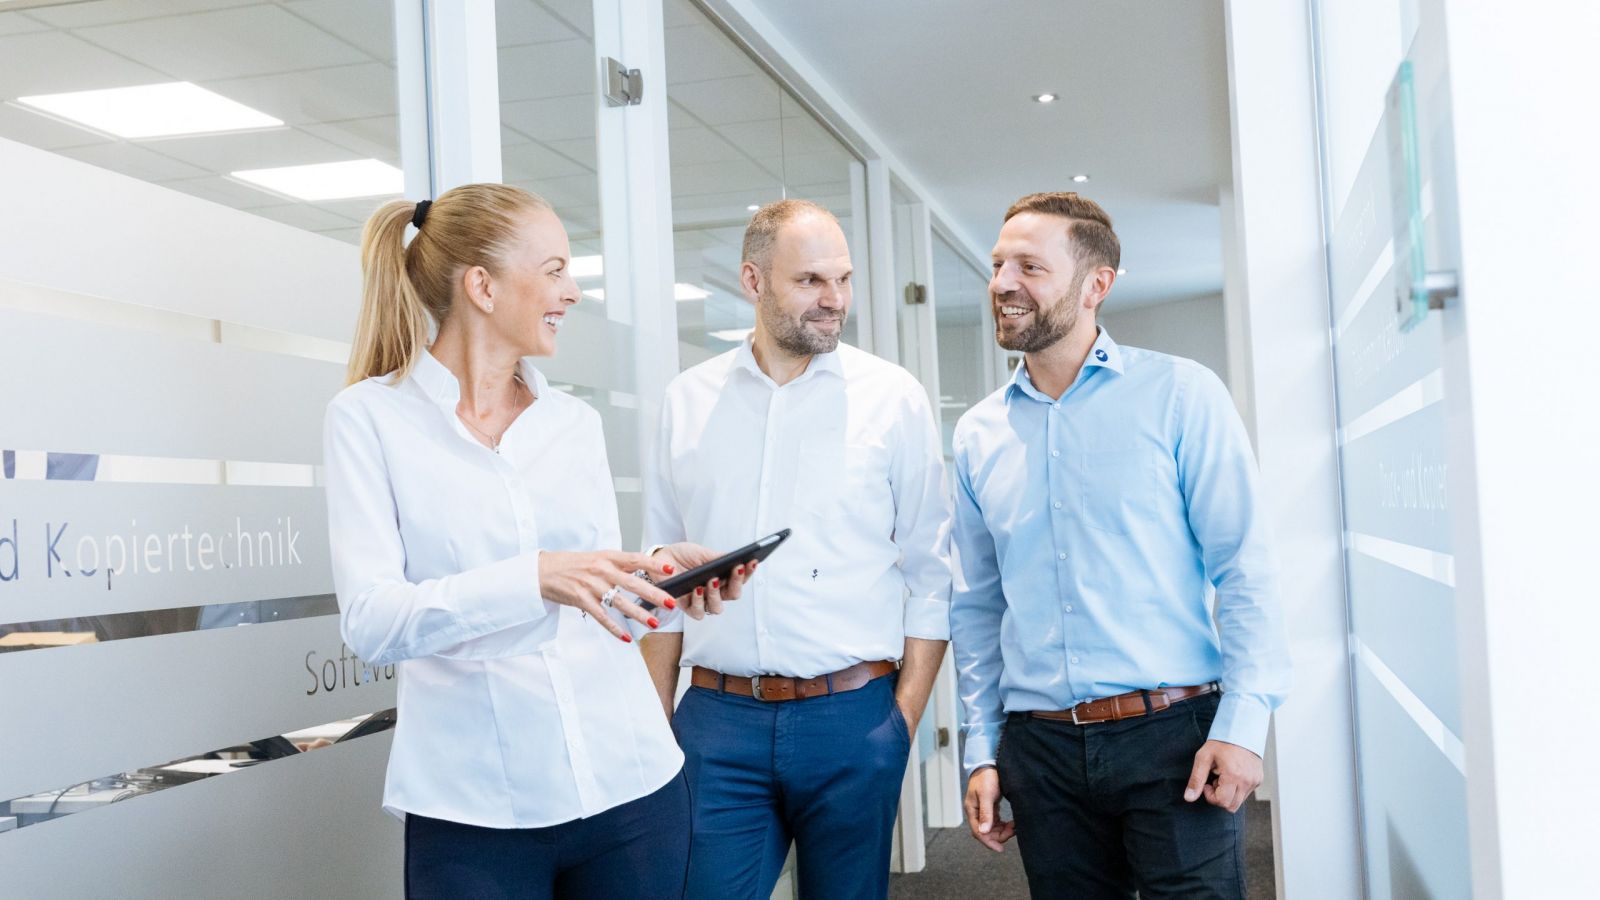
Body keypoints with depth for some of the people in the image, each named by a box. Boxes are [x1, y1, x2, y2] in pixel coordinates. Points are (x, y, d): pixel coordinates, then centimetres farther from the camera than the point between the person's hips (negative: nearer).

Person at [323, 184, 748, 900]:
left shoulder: (576, 423, 9)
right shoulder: (370, 416, -4)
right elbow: (370, 623, -13)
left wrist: (659, 575, -8)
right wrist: (535, 578, -27)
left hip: (631, 785, 4)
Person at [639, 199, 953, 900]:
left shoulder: (893, 397, 0)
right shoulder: (688, 402, 6)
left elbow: (929, 576, 1)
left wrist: (903, 721, -4)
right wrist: (656, 722, 7)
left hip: (851, 716, -1)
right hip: (718, 719, 1)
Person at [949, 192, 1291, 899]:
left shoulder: (1180, 395, -3)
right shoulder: (978, 434, 9)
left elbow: (1244, 568, -6)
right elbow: (977, 605, 12)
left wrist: (1243, 723, -13)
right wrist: (982, 750, 9)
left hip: (1173, 734, -3)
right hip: (1039, 747, 4)